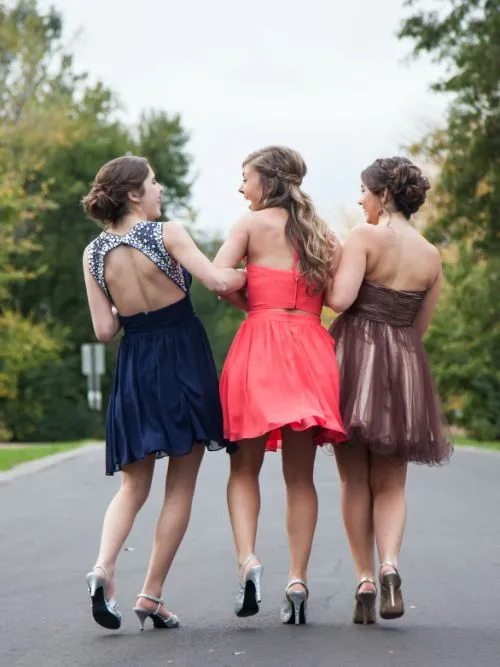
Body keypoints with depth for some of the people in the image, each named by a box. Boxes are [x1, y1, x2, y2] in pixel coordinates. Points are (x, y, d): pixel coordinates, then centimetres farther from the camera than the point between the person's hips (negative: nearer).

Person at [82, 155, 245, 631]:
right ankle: (151, 596, 3)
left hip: (135, 364, 4)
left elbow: (104, 330, 0)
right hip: (184, 357, -4)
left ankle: (103, 566, -11)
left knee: (133, 486, 14)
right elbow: (219, 281, -19)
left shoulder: (94, 253, 1)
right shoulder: (166, 234, -11)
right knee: (180, 488, 6)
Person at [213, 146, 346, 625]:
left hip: (260, 345, -3)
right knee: (300, 475, 7)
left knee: (245, 466, 6)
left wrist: (252, 306, 5)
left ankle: (247, 559, -14)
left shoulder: (252, 225, 1)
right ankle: (298, 578, 1)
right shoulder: (322, 233, 13)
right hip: (310, 350, 3)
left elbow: (217, 277, -11)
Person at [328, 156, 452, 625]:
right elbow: (420, 325, 12)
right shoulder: (431, 256, 7)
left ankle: (364, 579, 3)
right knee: (390, 483, 10)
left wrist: (327, 279, 3)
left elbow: (340, 300, -17)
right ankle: (390, 564, -14)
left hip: (356, 354, -4)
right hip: (405, 363, 4)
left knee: (354, 480, 6)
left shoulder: (365, 236, -9)